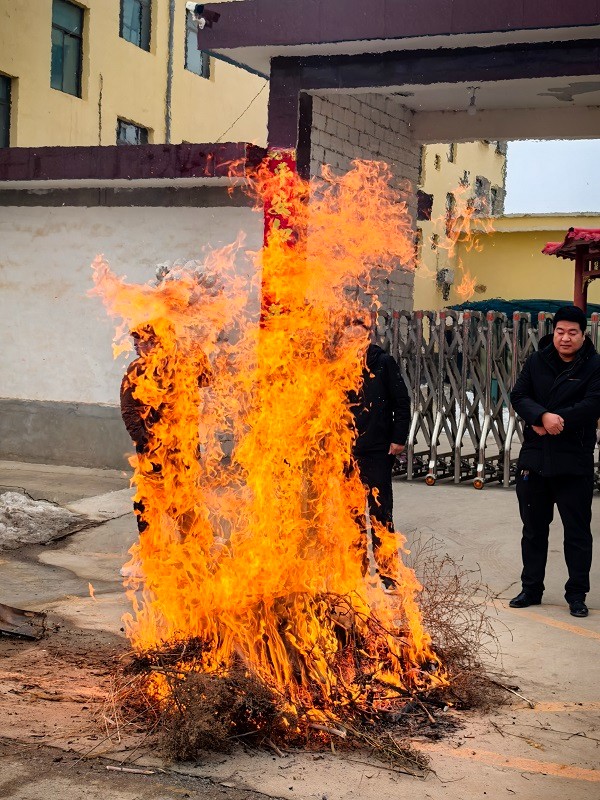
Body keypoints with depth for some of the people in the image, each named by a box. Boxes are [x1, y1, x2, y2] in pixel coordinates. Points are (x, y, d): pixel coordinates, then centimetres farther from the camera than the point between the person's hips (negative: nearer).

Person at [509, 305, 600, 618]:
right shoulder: (537, 362, 4)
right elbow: (518, 396, -4)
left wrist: (554, 421, -21)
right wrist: (543, 416, -22)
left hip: (574, 463, -3)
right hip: (534, 459, 4)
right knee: (533, 528, 14)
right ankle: (531, 588, 28)